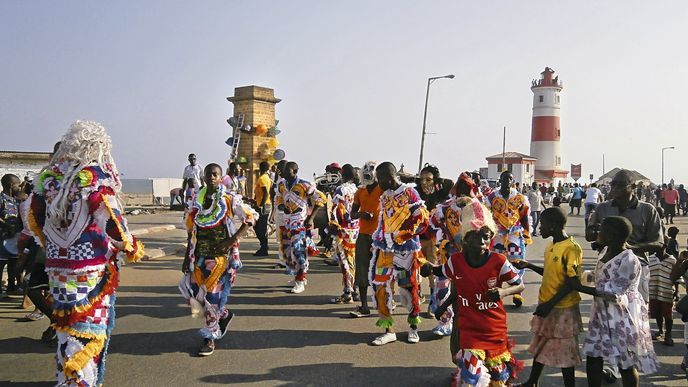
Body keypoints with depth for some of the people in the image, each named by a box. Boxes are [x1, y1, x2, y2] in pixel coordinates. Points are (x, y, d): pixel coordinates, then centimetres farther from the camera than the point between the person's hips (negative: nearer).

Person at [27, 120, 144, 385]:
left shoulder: (47, 176, 5)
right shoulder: (96, 176, -11)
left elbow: (34, 219, 10)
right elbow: (111, 219, -14)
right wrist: (131, 248, 2)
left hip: (57, 264, 6)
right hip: (91, 266, -5)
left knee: (65, 324, 17)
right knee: (91, 325, 5)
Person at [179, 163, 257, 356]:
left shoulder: (230, 200, -7)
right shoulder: (197, 201, 6)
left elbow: (250, 218, -5)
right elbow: (192, 232, 11)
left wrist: (232, 240, -14)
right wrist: (187, 257, 9)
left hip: (221, 255, -5)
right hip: (200, 255, 5)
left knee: (213, 295, -2)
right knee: (192, 290, 1)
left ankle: (210, 338, 15)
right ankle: (224, 314, 28)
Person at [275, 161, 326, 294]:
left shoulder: (304, 185, -13)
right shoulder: (281, 185, 7)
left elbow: (320, 198, -7)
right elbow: (278, 200, 19)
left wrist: (310, 217, -9)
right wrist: (283, 207, -6)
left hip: (301, 224, -7)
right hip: (287, 223, 7)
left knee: (299, 251, -11)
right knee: (288, 251, 12)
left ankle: (300, 282, -2)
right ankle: (299, 277, 30)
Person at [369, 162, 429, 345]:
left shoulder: (409, 193, -10)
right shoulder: (384, 197, 14)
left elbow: (422, 221, -13)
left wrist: (401, 236, -16)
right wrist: (376, 241, 18)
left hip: (405, 249, -6)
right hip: (385, 249, 7)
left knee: (408, 288, 5)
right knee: (380, 287, 1)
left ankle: (414, 327, 25)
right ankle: (388, 330, 11)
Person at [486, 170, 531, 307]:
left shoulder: (520, 198, 3)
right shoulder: (492, 197, 1)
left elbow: (525, 219, 8)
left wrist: (526, 237, 7)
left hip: (516, 235, 0)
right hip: (497, 235, 0)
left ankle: (517, 295, 10)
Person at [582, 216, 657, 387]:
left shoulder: (629, 260, -23)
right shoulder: (606, 251, 4)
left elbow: (613, 293, -24)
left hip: (622, 316, -8)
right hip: (602, 312, 9)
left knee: (626, 363, 6)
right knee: (593, 356, 13)